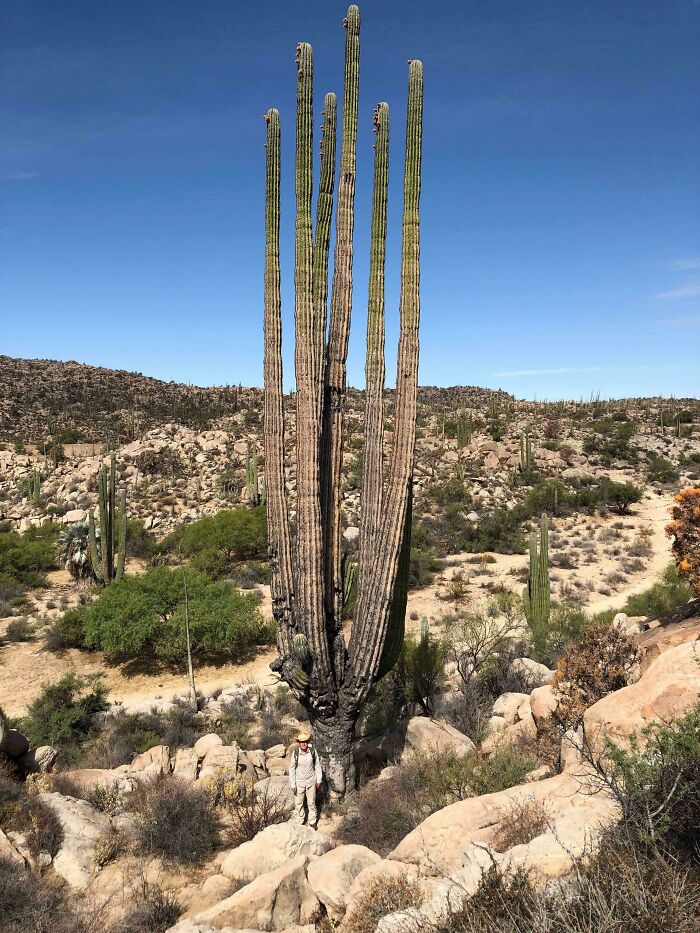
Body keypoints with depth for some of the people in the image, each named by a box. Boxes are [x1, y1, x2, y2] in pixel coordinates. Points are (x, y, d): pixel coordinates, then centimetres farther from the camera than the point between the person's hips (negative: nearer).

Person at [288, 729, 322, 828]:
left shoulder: (313, 751, -17)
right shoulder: (295, 753, -21)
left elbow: (317, 765, -3)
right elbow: (291, 769, -9)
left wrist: (319, 780, 2)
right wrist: (293, 785, -7)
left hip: (311, 781, 1)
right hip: (299, 782, -1)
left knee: (311, 802, 16)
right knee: (298, 803, 14)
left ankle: (312, 822, 37)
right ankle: (298, 822, 37)